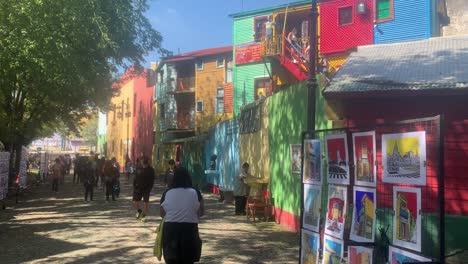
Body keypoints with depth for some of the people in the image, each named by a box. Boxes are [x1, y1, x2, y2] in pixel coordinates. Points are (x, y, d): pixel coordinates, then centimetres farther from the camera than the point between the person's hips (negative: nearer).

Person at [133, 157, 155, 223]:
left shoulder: (151, 170, -5)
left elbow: (152, 181, -5)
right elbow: (135, 178, 9)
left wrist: (149, 189, -15)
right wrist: (135, 186, -3)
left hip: (146, 189, -2)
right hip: (138, 189, 2)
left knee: (146, 203, -2)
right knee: (135, 203, 2)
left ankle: (144, 216, 15)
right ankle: (139, 211, 31)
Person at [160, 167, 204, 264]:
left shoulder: (167, 193, -4)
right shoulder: (195, 193, -7)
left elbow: (162, 213, 6)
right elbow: (201, 212, 2)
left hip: (170, 229, 1)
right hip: (189, 229, -1)